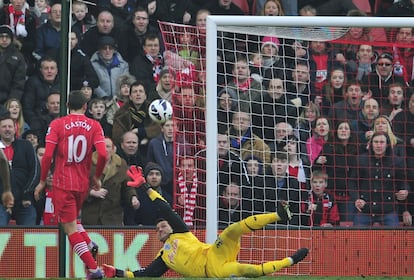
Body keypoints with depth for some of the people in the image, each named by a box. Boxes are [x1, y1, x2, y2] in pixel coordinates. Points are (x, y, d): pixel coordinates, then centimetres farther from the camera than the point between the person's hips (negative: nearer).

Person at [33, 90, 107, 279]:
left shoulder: (57, 124, -3)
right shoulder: (94, 126, 2)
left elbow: (48, 155, -10)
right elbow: (102, 154, -9)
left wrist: (42, 181, 0)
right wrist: (97, 177, 6)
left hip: (63, 183, -4)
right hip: (83, 184, 4)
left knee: (70, 227, -3)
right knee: (72, 219, 27)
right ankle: (90, 245, 3)